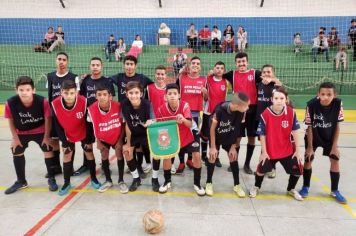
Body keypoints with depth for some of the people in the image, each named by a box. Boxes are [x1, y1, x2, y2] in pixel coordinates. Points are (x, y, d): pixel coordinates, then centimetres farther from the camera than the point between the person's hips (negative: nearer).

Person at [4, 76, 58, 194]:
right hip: (21, 133, 2)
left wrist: (46, 136, -10)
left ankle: (51, 179, 16)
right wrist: (15, 138, -3)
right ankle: (21, 181, 33)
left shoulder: (43, 101, -32)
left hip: (40, 131, -2)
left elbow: (47, 119, -16)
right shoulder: (10, 103, -28)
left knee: (48, 151, -2)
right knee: (17, 153, 13)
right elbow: (11, 121, -9)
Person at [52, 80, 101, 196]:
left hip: (84, 133, -1)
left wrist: (90, 140, -14)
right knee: (67, 155, 6)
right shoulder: (55, 104, -28)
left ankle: (93, 179, 24)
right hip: (68, 135, 1)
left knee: (89, 153, 7)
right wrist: (64, 141, -11)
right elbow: (57, 125, -13)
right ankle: (67, 183, 21)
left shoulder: (84, 101, -33)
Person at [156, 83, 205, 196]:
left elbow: (190, 124, -31)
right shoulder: (161, 109, -16)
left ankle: (197, 184, 5)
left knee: (197, 155, -16)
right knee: (166, 156, -13)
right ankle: (167, 182, 16)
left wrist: (183, 119, -50)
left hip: (187, 138, -1)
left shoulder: (185, 105, -22)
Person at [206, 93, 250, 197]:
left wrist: (233, 146, -5)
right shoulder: (220, 109, -35)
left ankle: (237, 185, 17)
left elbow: (237, 130, -9)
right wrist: (213, 147, -16)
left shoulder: (242, 112, -24)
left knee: (233, 156, 2)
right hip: (216, 136, -3)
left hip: (229, 137, 3)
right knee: (213, 156, -3)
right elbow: (213, 128, -21)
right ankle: (209, 183, 16)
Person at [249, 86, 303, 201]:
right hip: (269, 151, -2)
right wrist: (264, 152, -10)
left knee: (298, 169, 3)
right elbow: (262, 135, -12)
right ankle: (256, 187, 31)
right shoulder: (265, 114, -18)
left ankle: (291, 189, 35)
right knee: (262, 169, -3)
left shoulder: (291, 113, -11)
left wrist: (297, 150, -3)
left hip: (287, 150, 3)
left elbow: (295, 132, -4)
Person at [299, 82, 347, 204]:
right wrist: (310, 146, -14)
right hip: (313, 136, -2)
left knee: (335, 160, 1)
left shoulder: (338, 104, -23)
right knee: (308, 159, -1)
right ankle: (305, 187, 18)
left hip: (330, 137, 2)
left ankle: (335, 190, 18)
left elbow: (337, 126, -12)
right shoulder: (311, 104, -29)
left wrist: (335, 146, -10)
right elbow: (309, 127, -19)